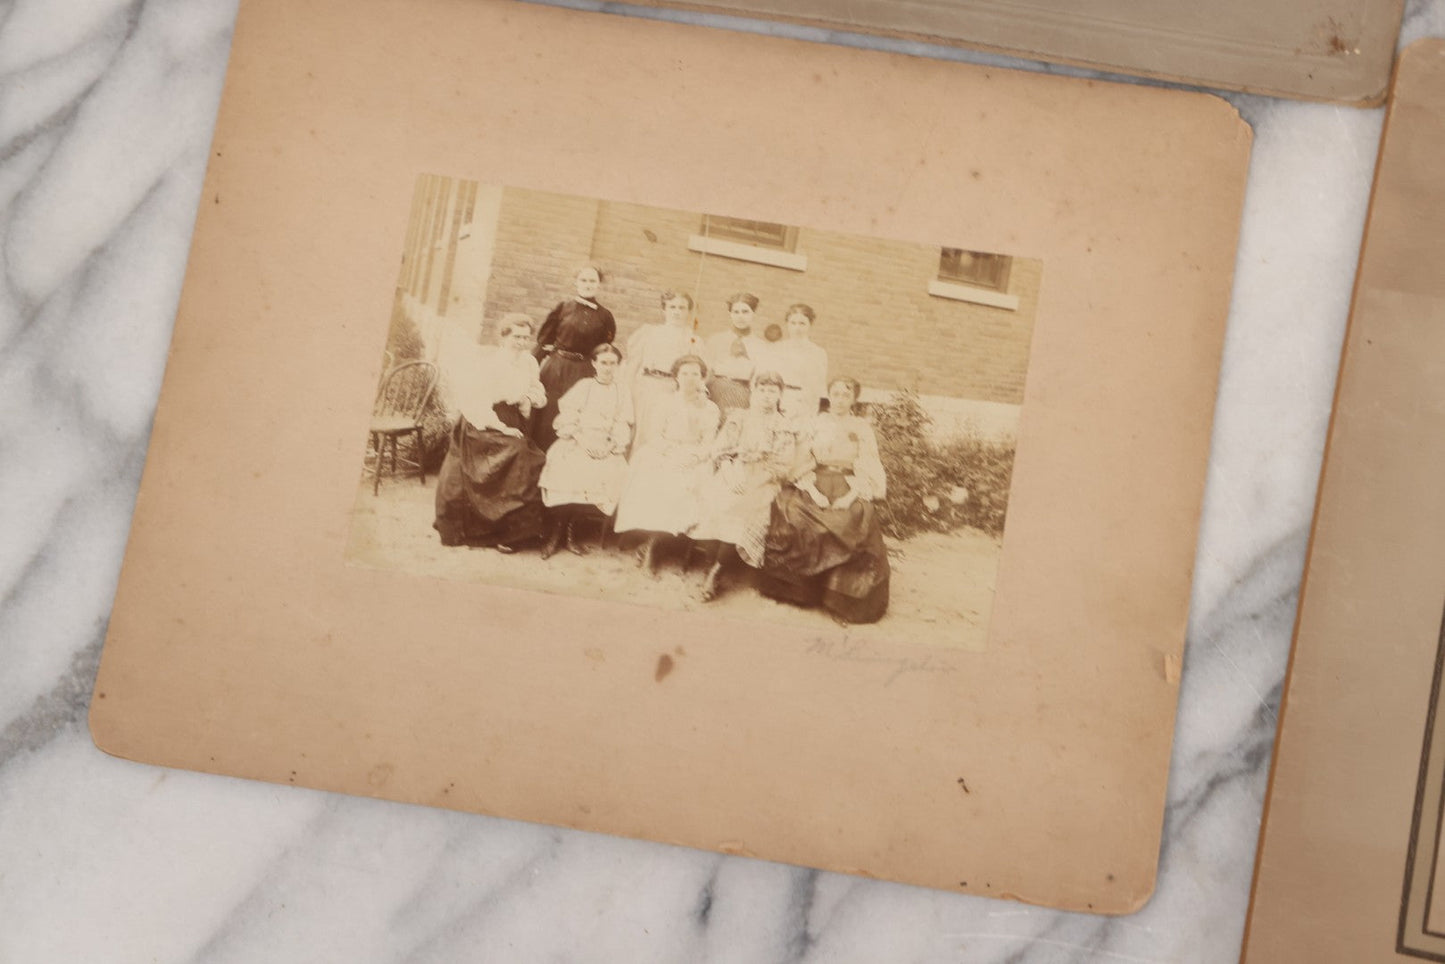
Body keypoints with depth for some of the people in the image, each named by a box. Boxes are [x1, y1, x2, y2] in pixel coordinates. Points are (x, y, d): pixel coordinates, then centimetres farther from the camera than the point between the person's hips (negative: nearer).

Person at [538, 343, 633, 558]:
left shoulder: (622, 392, 15)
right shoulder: (583, 387, 9)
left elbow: (623, 427, 8)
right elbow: (566, 419, 1)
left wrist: (612, 446, -9)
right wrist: (582, 440, -13)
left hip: (606, 449, 2)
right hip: (577, 443, -2)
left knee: (611, 474, -26)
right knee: (566, 470, -30)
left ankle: (571, 529, -13)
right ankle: (556, 530, -13)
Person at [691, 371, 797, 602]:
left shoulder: (785, 426, 12)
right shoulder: (737, 417, 18)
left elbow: (782, 466, 3)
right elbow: (719, 449, 9)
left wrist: (753, 480, -11)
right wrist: (729, 471, -11)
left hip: (763, 483, -2)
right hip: (732, 475, 2)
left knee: (742, 507, -33)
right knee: (714, 498, -31)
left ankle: (715, 572, -26)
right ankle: (714, 568, -27)